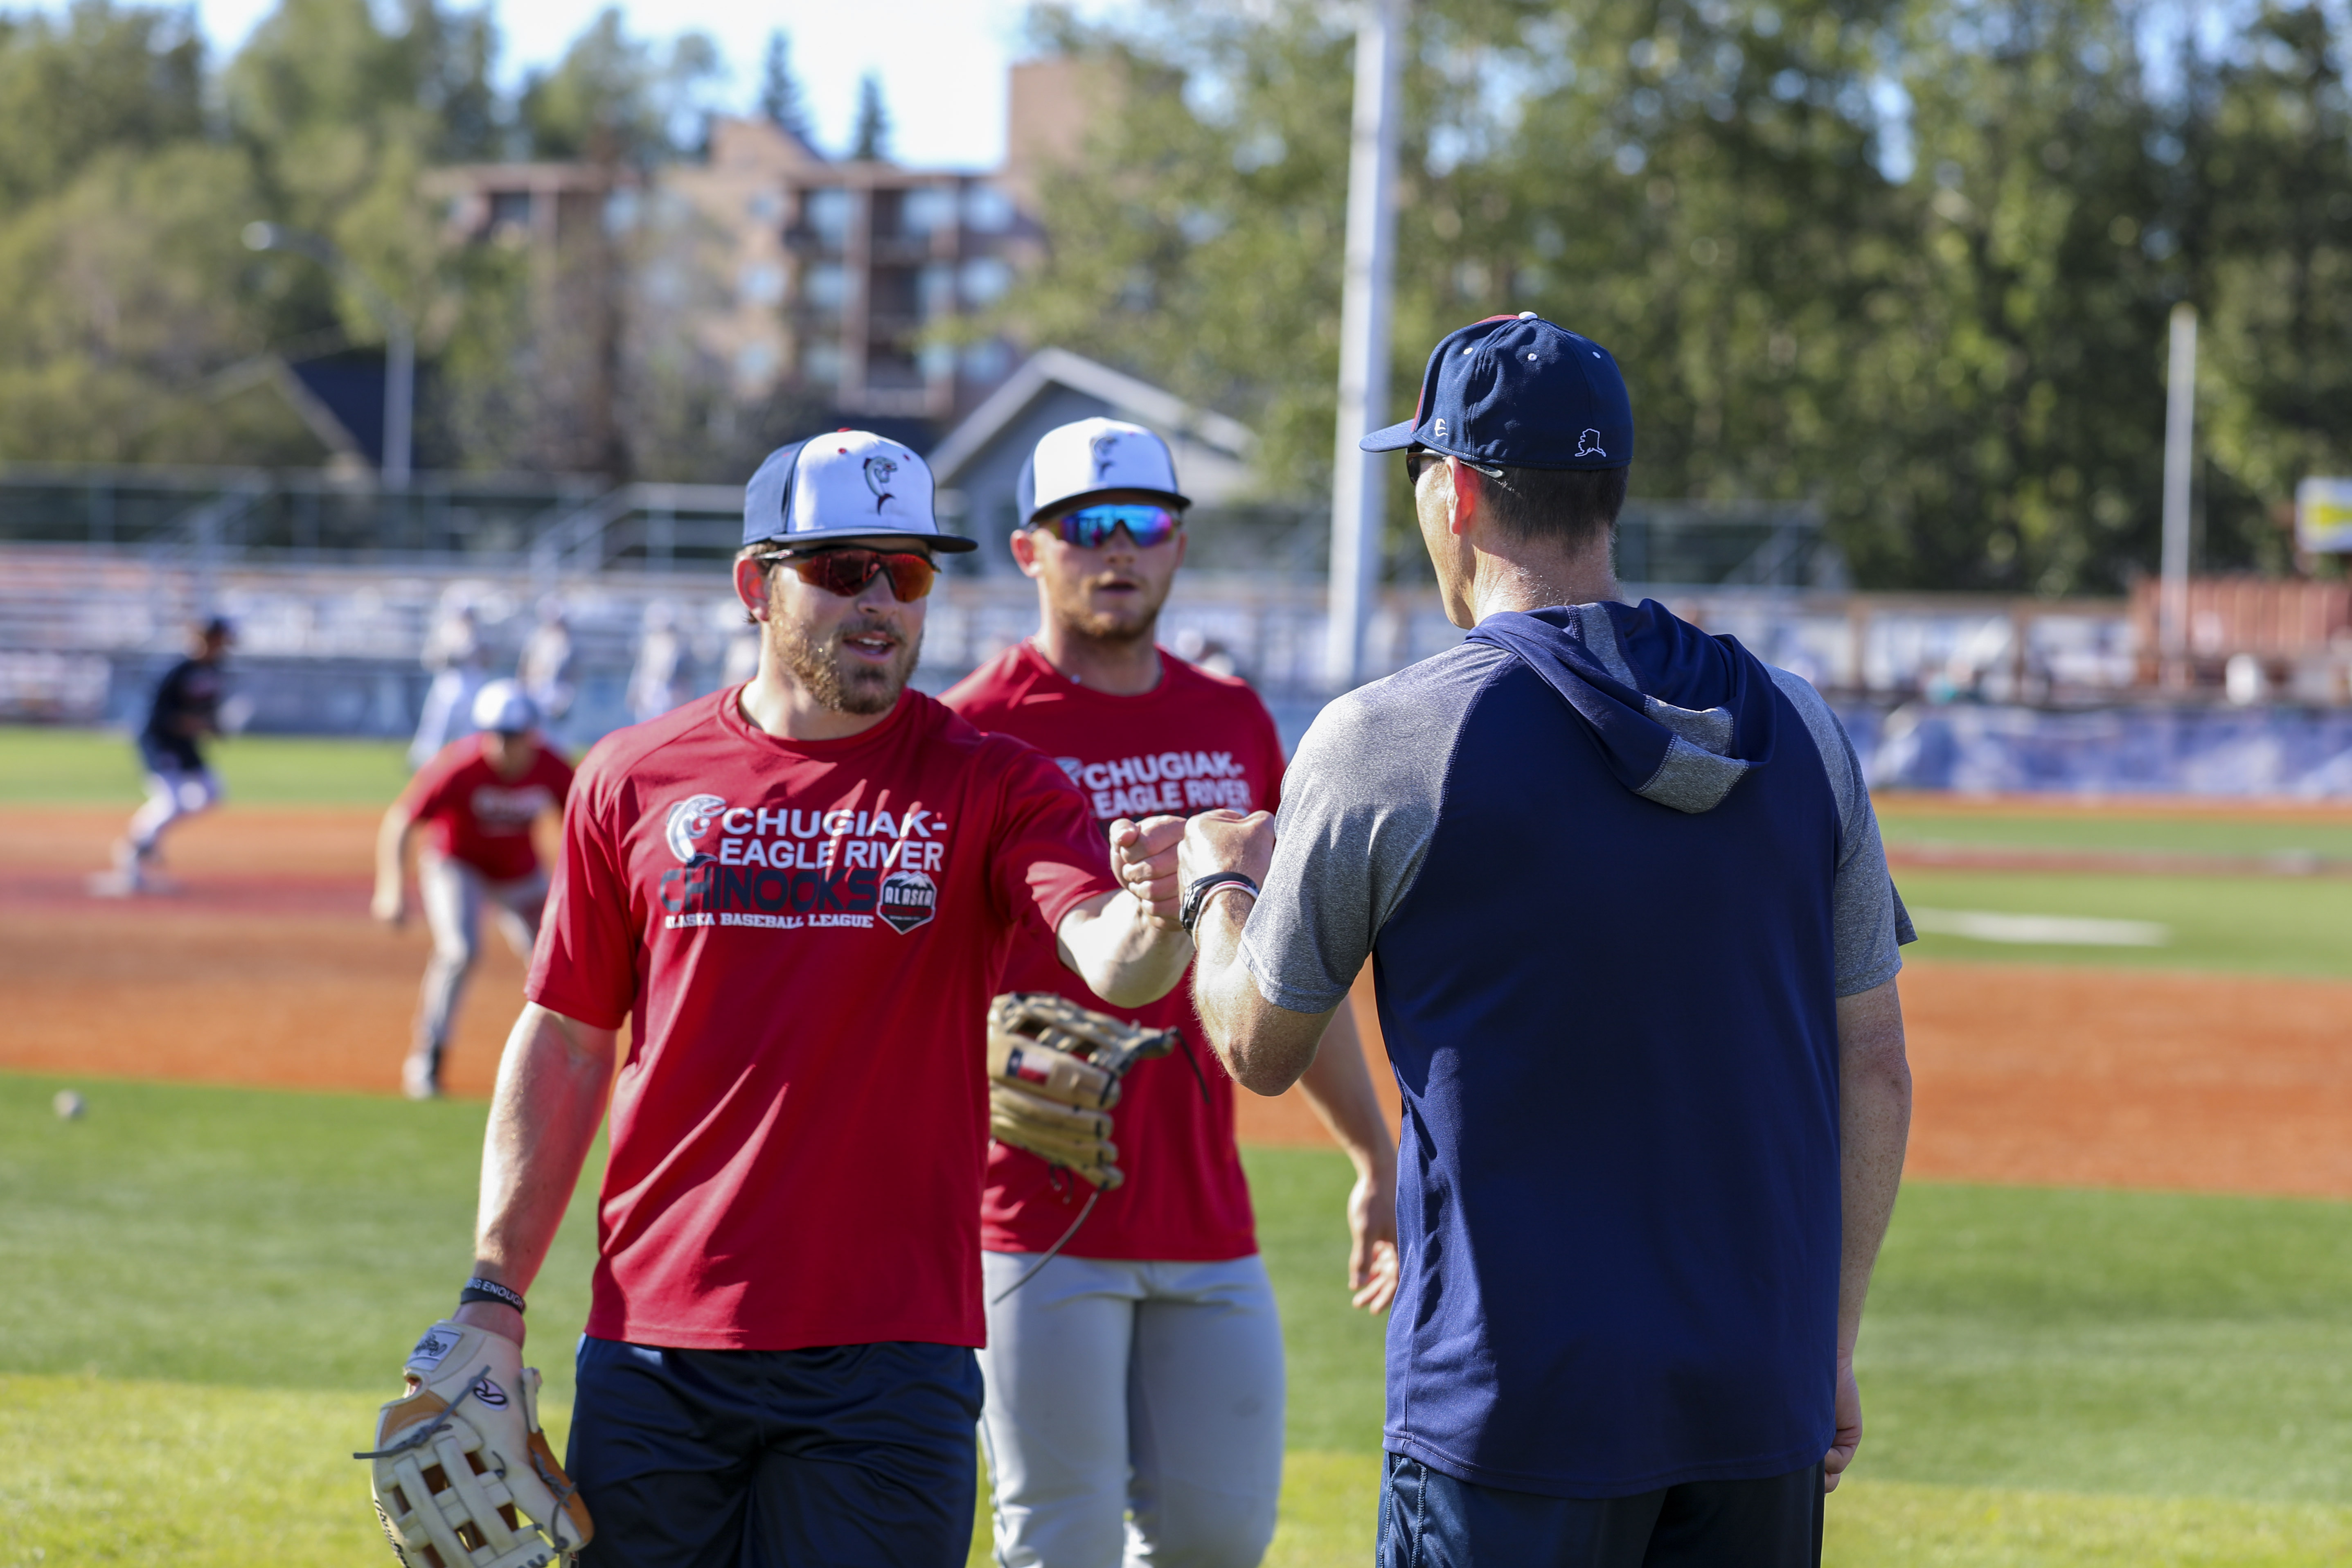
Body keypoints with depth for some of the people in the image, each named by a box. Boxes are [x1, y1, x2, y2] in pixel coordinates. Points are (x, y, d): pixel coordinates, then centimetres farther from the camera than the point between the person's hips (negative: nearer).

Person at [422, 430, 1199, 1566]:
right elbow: (564, 1048, 10)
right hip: (653, 1357, 2)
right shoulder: (635, 780, 6)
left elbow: (1109, 962, -17)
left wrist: (1155, 920, -42)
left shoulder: (991, 787, 0)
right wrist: (494, 1298, 5)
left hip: (888, 1357, -2)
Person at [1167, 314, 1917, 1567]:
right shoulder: (1797, 730, 5)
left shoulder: (1383, 744, -7)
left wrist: (1219, 880, 27)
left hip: (1518, 1401, -4)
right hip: (1761, 1407, 5)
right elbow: (1875, 1073, 8)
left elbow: (1258, 1046, 6)